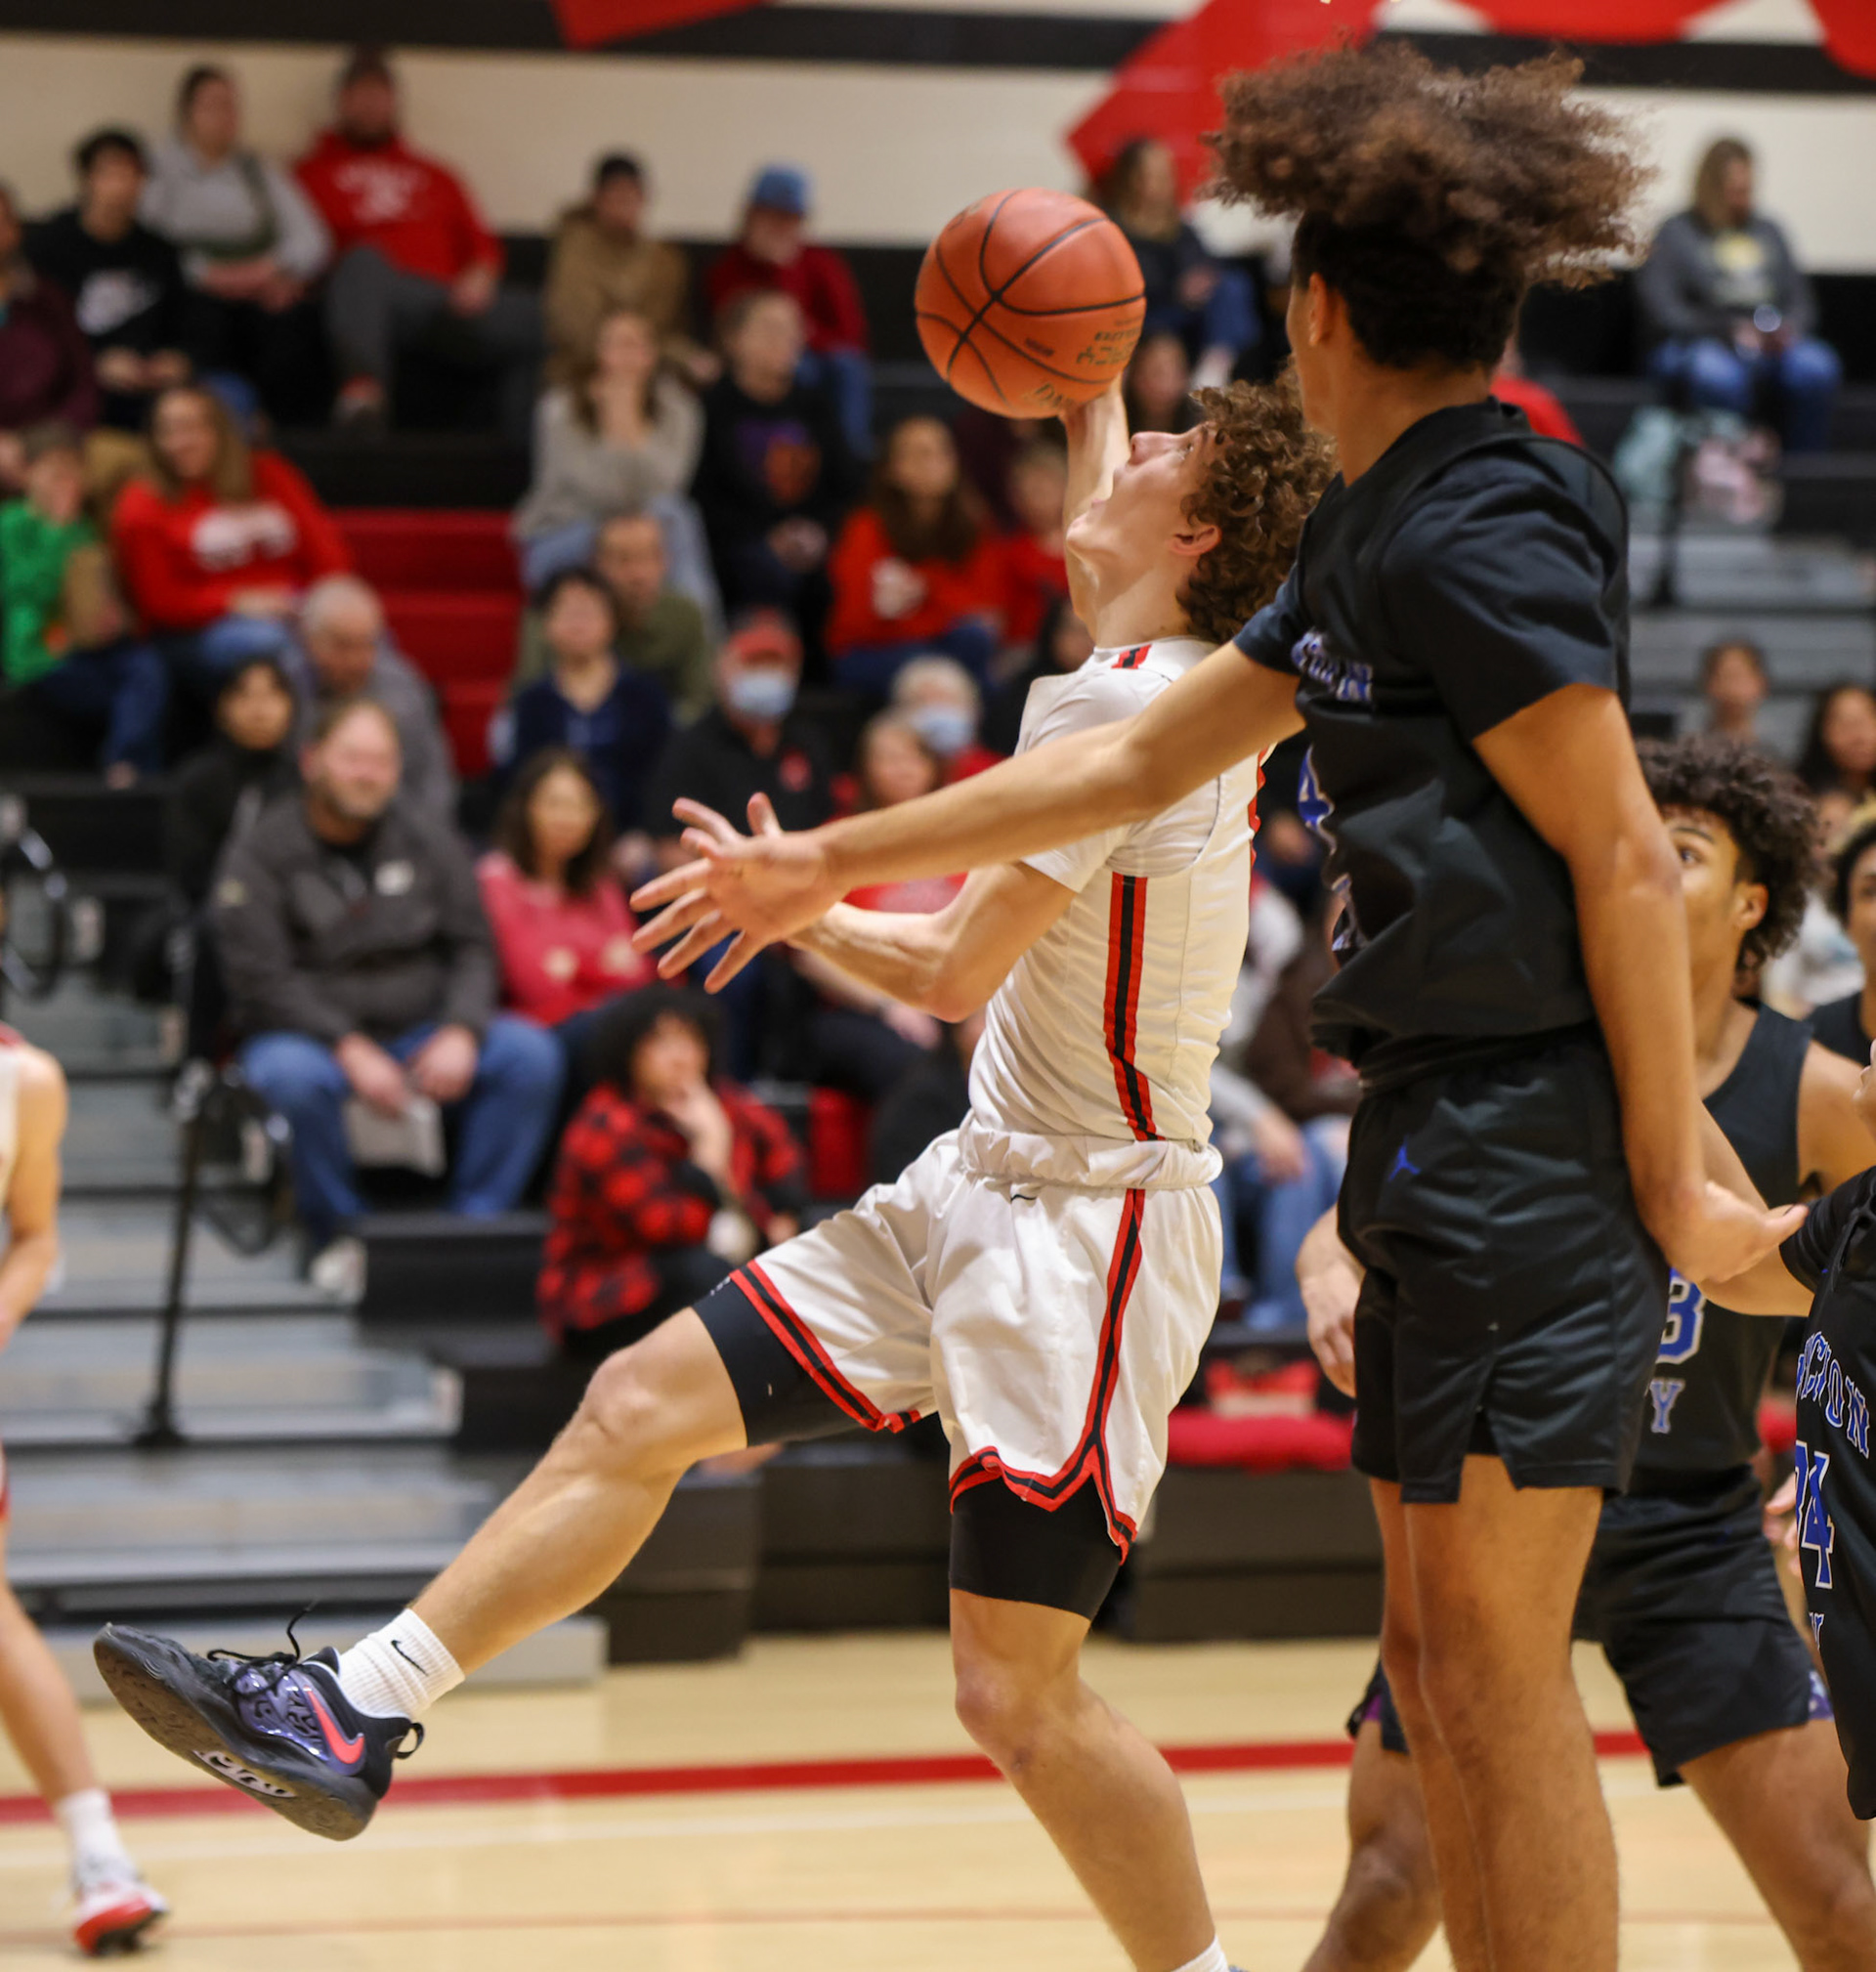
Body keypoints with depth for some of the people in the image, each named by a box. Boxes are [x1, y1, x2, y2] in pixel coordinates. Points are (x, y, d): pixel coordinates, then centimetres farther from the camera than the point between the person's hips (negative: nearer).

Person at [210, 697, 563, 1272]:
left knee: (530, 1053, -20)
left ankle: (476, 1221, -12)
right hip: (304, 1033, -4)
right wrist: (350, 1050, -23)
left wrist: (460, 1033, -14)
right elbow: (261, 980, -12)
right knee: (295, 1076, -39)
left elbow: (472, 948, 6)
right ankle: (338, 1234, -17)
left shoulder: (427, 842, 8)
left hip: (421, 1033, 4)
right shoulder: (260, 855, -5)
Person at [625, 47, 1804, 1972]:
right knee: (1436, 1660, 11)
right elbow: (1140, 759, 26)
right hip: (1440, 1141, 10)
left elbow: (1625, 860, -16)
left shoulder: (1478, 533, -13)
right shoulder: (1373, 535, 18)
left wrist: (1673, 1179, -17)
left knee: (1493, 1668, -8)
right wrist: (825, 863, 30)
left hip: (1532, 1142, -10)